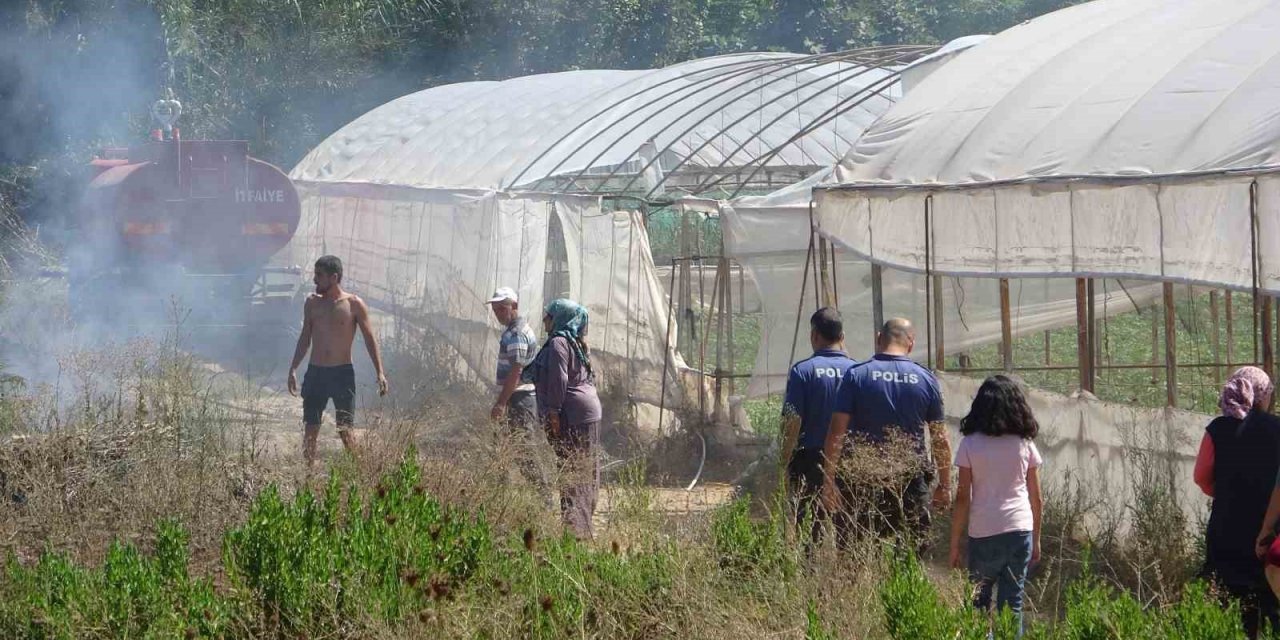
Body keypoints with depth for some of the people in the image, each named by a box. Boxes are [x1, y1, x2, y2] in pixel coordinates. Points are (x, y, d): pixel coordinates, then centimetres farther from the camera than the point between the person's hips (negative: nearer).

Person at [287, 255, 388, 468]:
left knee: (345, 430, -4)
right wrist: (293, 369, 10)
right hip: (315, 372, 3)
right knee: (309, 430, 1)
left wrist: (380, 373, -7)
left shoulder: (354, 304, -4)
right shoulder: (312, 303, 7)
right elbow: (305, 338, 15)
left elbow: (370, 339, -1)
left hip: (342, 373, -3)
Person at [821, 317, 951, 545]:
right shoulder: (926, 379, 2)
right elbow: (940, 440, 7)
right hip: (912, 482, 2)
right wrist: (944, 486, 15)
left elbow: (836, 432, -7)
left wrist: (829, 482, -4)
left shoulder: (856, 376, -3)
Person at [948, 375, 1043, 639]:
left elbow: (962, 498, -5)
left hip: (983, 535, -2)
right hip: (1021, 531, 2)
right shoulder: (1025, 444, 4)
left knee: (980, 603, 10)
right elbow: (1036, 499, 7)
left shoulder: (970, 444, -3)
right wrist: (1036, 540, 18)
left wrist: (954, 544, 2)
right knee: (1012, 604, 5)